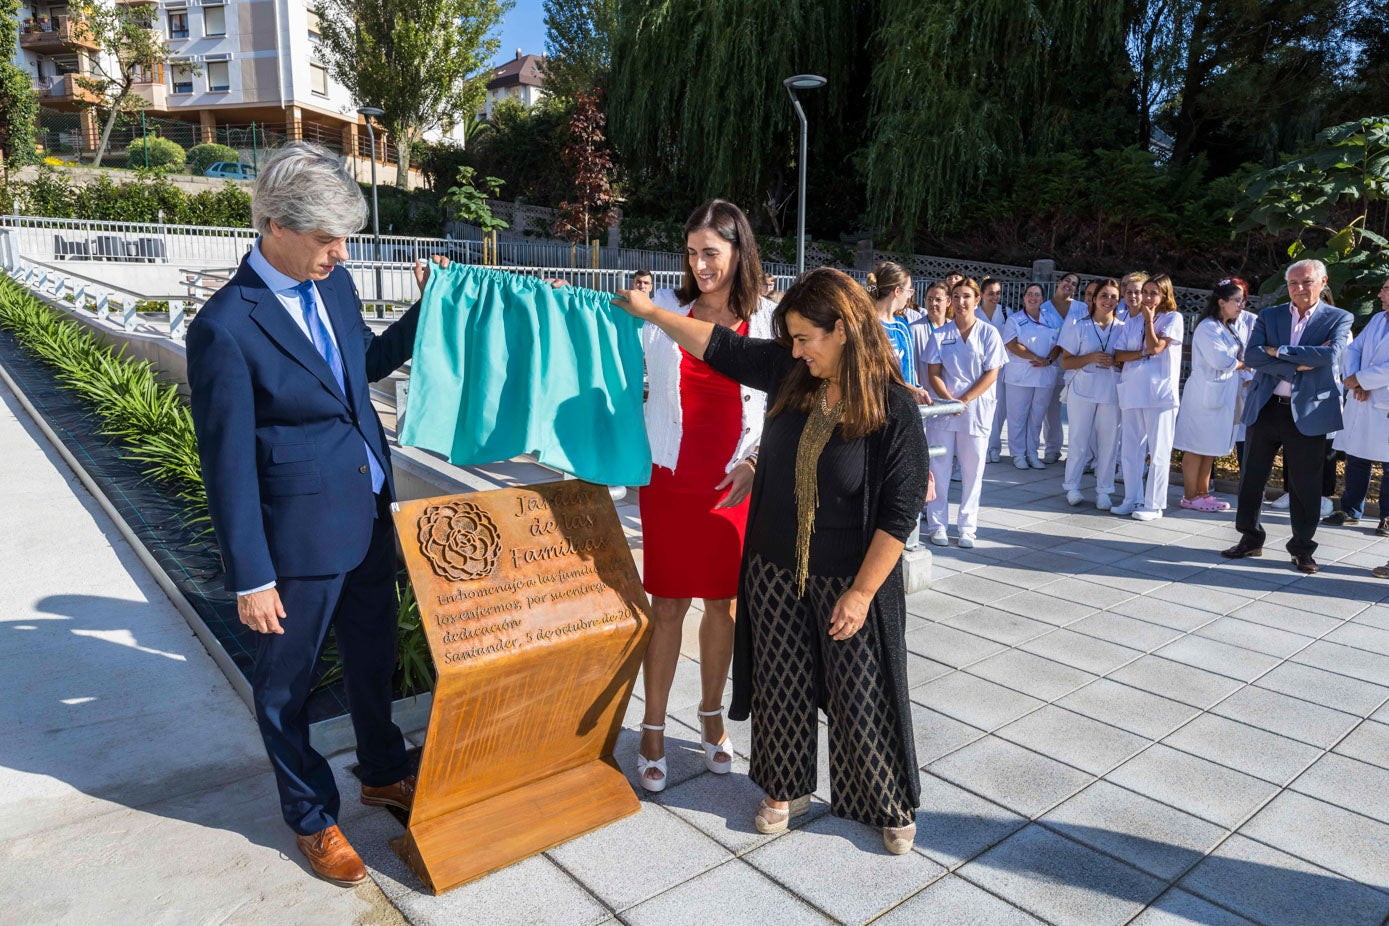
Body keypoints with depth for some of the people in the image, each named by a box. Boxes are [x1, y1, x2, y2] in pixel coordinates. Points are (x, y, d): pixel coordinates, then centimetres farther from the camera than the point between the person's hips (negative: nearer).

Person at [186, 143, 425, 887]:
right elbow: (227, 464, -17)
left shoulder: (333, 282, 0)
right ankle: (311, 819, 37)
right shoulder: (225, 327, -20)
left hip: (369, 514, 7)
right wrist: (251, 579, -13)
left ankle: (383, 774, 47)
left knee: (373, 655, 23)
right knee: (286, 681, 15)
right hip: (300, 533, -7)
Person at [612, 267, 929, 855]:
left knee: (862, 697, 9)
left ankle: (892, 805, 32)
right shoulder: (789, 372, -5)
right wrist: (651, 313, 11)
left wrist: (862, 591, -17)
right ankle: (787, 790, 39)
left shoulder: (893, 408, -18)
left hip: (849, 581, -4)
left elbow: (900, 511, -17)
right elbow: (721, 347, 8)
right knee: (782, 688, 16)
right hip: (775, 571, 5)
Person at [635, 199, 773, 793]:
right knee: (667, 606, 4)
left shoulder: (765, 322, 0)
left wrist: (757, 463, -8)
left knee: (723, 603, 12)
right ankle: (653, 729, 19)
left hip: (734, 485, 1)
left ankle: (712, 716, 32)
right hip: (670, 480, -1)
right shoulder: (663, 308, 0)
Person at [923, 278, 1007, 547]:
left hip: (976, 408, -1)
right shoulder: (941, 335, 5)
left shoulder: (989, 333, 1)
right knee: (939, 467, 2)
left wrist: (964, 400, -13)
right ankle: (937, 524, 12)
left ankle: (967, 527, 14)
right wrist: (948, 399, -15)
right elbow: (934, 373, 1)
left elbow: (992, 374, -4)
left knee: (972, 470, 4)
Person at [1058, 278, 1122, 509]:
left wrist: (1115, 361, -11)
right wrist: (1092, 357, -16)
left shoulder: (1123, 328, 8)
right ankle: (1072, 488, 14)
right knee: (1078, 439, 2)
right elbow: (1065, 362, 0)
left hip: (1112, 393, 2)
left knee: (1108, 442, 3)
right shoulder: (1078, 326, 3)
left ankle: (1103, 491, 12)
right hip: (1082, 391, -1)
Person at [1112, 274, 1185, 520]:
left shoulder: (1173, 318, 1)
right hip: (1131, 391, 5)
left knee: (1157, 451, -1)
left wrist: (1149, 318, -3)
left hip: (1159, 392, -5)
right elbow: (1119, 355, 5)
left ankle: (1154, 504, 4)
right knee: (1130, 449, 8)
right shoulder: (1132, 320, 14)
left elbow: (1155, 347, -13)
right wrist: (1144, 353, -11)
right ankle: (1132, 499, 18)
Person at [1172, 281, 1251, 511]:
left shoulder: (1230, 328, 17)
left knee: (1211, 447, 12)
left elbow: (1239, 356, 17)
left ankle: (1203, 492, 19)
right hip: (1205, 395, -9)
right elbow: (1220, 361, -21)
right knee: (1196, 447, -3)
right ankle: (1190, 496, 3)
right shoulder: (1207, 328, -14)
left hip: (1224, 395, 9)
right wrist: (1242, 364, -4)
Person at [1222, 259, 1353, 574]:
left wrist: (1278, 351, -14)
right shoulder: (1268, 316, 7)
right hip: (1265, 408, 2)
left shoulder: (1338, 319, 2)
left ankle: (1302, 548, 20)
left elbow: (1331, 353, -17)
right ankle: (1250, 539, 23)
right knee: (1251, 478, 8)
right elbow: (1251, 355, -7)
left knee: (1304, 485, 5)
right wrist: (1298, 364, -15)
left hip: (1307, 412, -2)